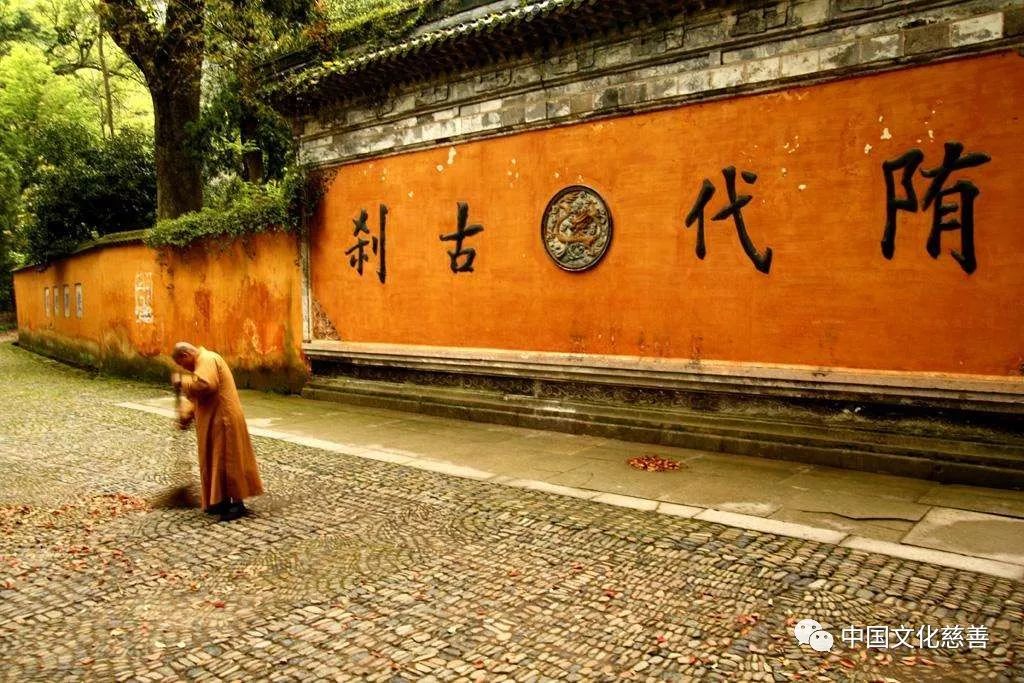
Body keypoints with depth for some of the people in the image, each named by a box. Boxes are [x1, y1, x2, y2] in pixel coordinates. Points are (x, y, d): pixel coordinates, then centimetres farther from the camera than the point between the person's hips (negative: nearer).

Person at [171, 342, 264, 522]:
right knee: (216, 460, 13)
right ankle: (223, 500, 20)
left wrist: (182, 382, -17)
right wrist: (185, 415, 10)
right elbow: (197, 396, 22)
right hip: (214, 421, 10)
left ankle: (237, 503, -1)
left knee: (225, 460, -6)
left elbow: (204, 385, -31)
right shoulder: (203, 362, 19)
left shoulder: (207, 359, -13)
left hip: (222, 420, -10)